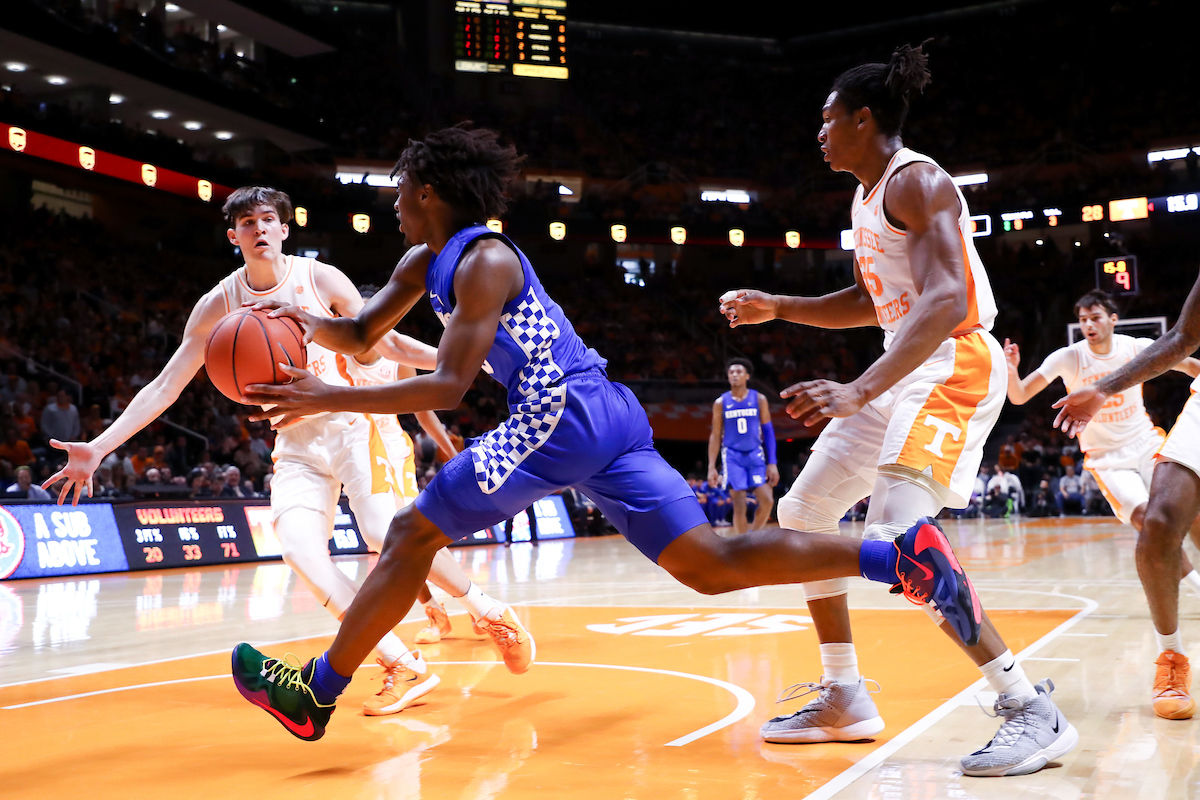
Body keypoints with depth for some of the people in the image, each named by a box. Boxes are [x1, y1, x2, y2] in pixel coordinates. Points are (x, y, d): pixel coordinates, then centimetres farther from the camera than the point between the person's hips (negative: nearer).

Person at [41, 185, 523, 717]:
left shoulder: (320, 278, -5)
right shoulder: (219, 305, -1)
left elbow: (383, 342, 3)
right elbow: (165, 387, 0)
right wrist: (97, 448, -9)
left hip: (350, 422, -2)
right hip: (296, 442, 3)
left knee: (384, 533, -22)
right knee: (299, 548, -21)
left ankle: (488, 611, 1)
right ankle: (404, 667, -16)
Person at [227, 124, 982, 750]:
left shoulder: (483, 262, -7)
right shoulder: (425, 262, 22)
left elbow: (448, 388, -15)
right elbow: (361, 337, 26)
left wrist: (329, 399, -13)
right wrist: (308, 321, 5)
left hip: (564, 415, -10)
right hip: (611, 415, 10)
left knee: (412, 533, 1)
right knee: (712, 563, 1)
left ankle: (314, 695, 12)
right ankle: (905, 555, -10)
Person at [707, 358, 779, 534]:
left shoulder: (759, 399, 2)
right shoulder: (721, 403, 2)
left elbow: (768, 431, 4)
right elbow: (715, 436, 5)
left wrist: (772, 463, -3)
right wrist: (711, 467, -2)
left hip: (756, 455, 1)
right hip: (732, 456, -1)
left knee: (767, 501, -10)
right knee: (739, 506, -6)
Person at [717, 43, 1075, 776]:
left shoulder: (915, 180, -14)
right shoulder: (868, 195, 16)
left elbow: (945, 300, -28)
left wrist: (860, 391, -39)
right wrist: (776, 308, 17)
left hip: (954, 365, -11)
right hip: (905, 366, 11)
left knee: (897, 537, -26)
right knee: (802, 512, 10)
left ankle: (1033, 709, -16)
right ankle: (845, 700, 17)